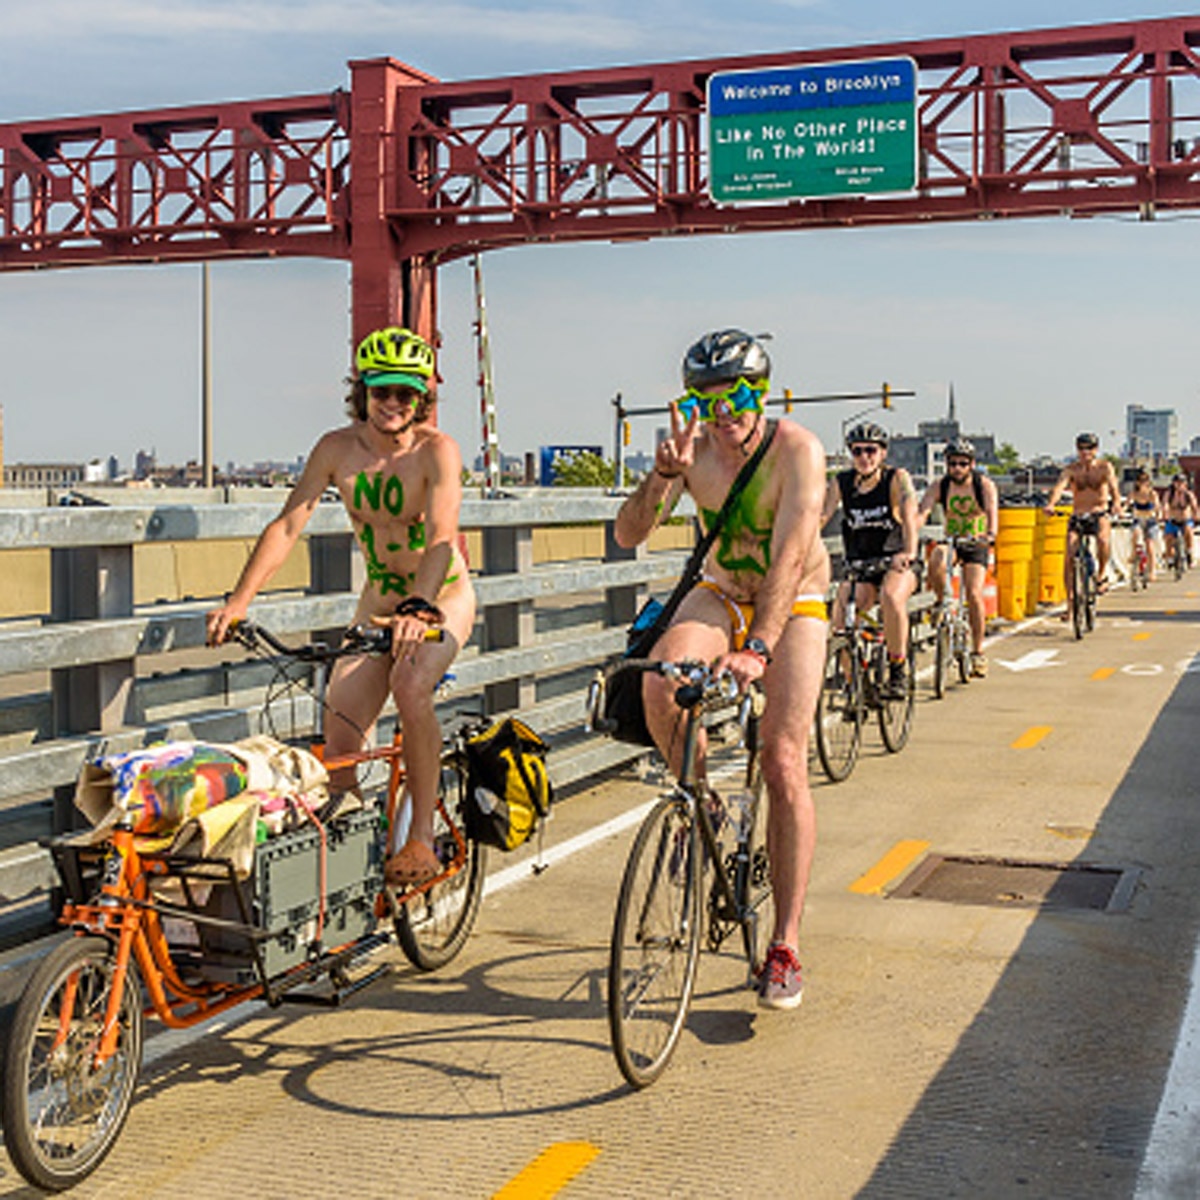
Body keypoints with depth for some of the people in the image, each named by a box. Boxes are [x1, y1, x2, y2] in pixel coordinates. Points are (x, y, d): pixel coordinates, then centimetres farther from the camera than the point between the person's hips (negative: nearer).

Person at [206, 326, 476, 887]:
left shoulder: (437, 450, -21)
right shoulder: (337, 448, -10)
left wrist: (419, 609, -52)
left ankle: (422, 834, -20)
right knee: (340, 743, -5)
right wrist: (238, 600, -26)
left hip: (444, 596, -4)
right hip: (379, 600, 4)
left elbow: (441, 538, -34)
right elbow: (288, 523, -15)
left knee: (410, 686, -33)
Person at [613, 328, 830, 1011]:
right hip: (720, 594, 3)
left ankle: (786, 947, -7)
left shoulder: (797, 451, -23)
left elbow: (789, 556, -34)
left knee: (784, 763, -14)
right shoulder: (694, 449, -11)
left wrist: (757, 647, -45)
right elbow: (629, 535, -15)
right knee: (660, 688, -28)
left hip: (794, 606, -3)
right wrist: (663, 476, -33)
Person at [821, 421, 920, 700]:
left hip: (897, 562, -3)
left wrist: (909, 553, -43)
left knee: (891, 597, -35)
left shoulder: (897, 478, -9)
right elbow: (820, 516, -12)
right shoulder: (841, 482, -2)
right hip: (858, 563, 3)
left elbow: (910, 515, -24)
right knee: (840, 621, -20)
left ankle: (898, 670, -17)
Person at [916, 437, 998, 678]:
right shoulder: (939, 487, -9)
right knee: (936, 558, -35)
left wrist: (990, 534, -51)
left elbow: (992, 511, -29)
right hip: (950, 541, 1)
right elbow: (922, 511, -23)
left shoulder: (984, 485, -12)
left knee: (974, 593, -18)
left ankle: (978, 653, -5)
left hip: (976, 545, -1)